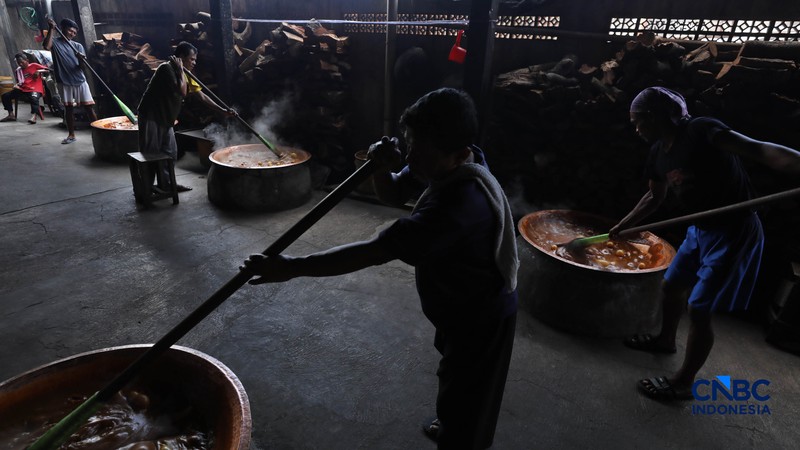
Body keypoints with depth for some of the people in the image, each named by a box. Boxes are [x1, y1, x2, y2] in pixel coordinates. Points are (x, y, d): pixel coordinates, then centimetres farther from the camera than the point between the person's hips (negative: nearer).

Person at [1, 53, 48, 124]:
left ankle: (33, 116, -53)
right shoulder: (18, 70, 18)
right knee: (6, 96, -4)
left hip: (35, 89, -6)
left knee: (34, 98, -40)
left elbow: (48, 69, -2)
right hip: (23, 90, 6)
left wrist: (39, 71, -17)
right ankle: (11, 115, -2)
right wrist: (17, 85, -4)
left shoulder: (34, 65, 6)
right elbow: (20, 83, 18)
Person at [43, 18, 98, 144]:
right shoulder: (55, 42, 3)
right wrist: (51, 29, -20)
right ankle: (71, 135, 12)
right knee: (68, 108, 5)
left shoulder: (78, 46, 8)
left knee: (88, 106, -1)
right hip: (64, 82, -1)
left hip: (79, 80, 1)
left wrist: (82, 59, -25)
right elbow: (46, 46, -20)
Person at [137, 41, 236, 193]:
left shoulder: (185, 75, 9)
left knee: (170, 151, 11)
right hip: (151, 116, -9)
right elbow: (182, 92, -29)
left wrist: (223, 110, 2)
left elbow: (202, 96, 8)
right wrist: (180, 70, -18)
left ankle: (165, 184, 23)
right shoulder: (166, 68, -17)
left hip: (165, 119, 9)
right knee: (150, 153, -3)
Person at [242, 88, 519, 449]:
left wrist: (292, 266, -40)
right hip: (460, 305, 9)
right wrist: (382, 167, -22)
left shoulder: (458, 204, -41)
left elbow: (373, 251, -43)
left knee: (466, 397, 13)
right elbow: (394, 194, 1)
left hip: (481, 317, -9)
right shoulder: (447, 165, -10)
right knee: (457, 383, 33)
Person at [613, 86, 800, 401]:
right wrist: (622, 226, 24)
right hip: (700, 230, 9)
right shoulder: (659, 152, 6)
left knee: (699, 310, -3)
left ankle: (683, 383, 13)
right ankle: (666, 340, 46)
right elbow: (655, 197, 19)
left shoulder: (701, 130, -20)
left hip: (734, 231, -8)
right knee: (671, 285, 20)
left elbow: (759, 150, -32)